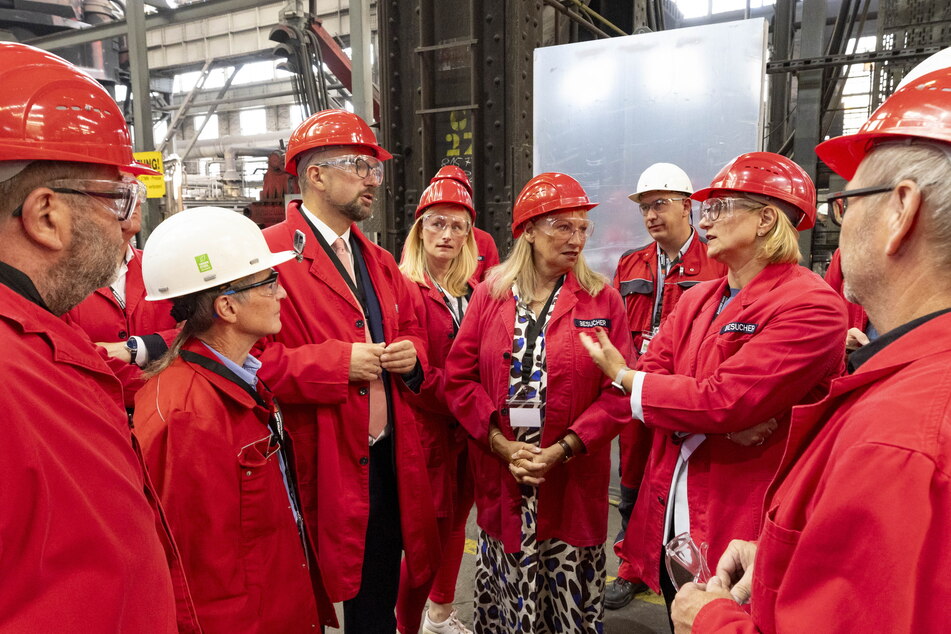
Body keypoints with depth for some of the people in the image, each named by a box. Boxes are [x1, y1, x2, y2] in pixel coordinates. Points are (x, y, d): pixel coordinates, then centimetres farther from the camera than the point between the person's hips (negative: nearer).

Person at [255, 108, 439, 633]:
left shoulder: (378, 260, 13)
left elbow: (410, 329, 21)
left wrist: (410, 354, -1)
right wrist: (339, 362, -22)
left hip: (387, 458, 7)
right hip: (320, 469, -7)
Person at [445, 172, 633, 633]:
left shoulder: (602, 301, -2)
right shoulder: (490, 293, 2)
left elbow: (619, 392, -7)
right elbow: (459, 377, -1)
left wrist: (563, 450, -15)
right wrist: (501, 443, -11)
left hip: (573, 482, -1)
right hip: (500, 481, 1)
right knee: (504, 596, 16)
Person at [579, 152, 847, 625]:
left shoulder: (812, 306, -16)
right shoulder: (695, 300, 8)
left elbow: (723, 399, -24)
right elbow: (651, 377, 0)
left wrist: (625, 378, -12)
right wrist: (724, 423, -18)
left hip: (741, 529, -6)